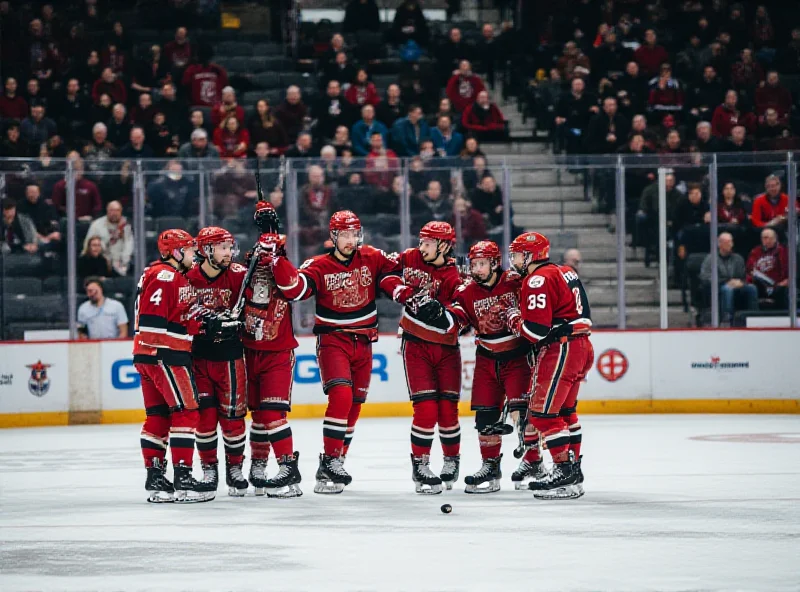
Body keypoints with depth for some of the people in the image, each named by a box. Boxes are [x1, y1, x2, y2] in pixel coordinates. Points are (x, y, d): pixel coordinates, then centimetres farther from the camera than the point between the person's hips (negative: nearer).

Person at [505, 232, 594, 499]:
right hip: (582, 347, 10)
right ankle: (572, 471, 22)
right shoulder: (565, 273, 18)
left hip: (561, 351, -10)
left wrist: (514, 319, -2)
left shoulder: (538, 280, -14)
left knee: (543, 412, -9)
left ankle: (566, 471, -13)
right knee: (564, 411, 18)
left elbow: (536, 329, -20)